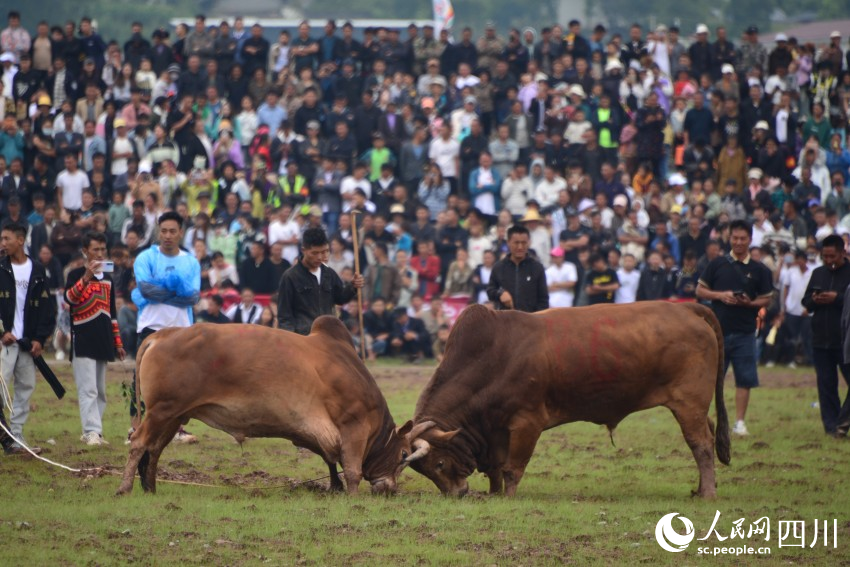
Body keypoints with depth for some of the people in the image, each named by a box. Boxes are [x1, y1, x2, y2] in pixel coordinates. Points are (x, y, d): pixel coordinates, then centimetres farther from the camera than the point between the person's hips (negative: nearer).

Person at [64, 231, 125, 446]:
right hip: (83, 341, -6)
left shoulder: (107, 277, 15)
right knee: (88, 388, -13)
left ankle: (93, 432, 12)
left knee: (100, 391, 7)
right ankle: (92, 432, -19)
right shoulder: (76, 275, -2)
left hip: (103, 341, 6)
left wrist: (117, 342, 17)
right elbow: (69, 298, -22)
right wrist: (87, 277, -32)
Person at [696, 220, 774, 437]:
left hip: (744, 332, 1)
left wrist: (750, 303, -12)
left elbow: (767, 299, 8)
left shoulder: (759, 270, 6)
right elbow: (700, 290, 6)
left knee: (744, 379, 1)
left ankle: (739, 422, 7)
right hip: (718, 328, -1)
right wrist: (720, 295, -11)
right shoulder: (717, 264, 5)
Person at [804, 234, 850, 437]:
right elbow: (805, 302, 15)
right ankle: (831, 425, 9)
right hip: (820, 340, 4)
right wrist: (814, 301, -6)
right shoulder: (818, 274, 13)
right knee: (826, 384, 6)